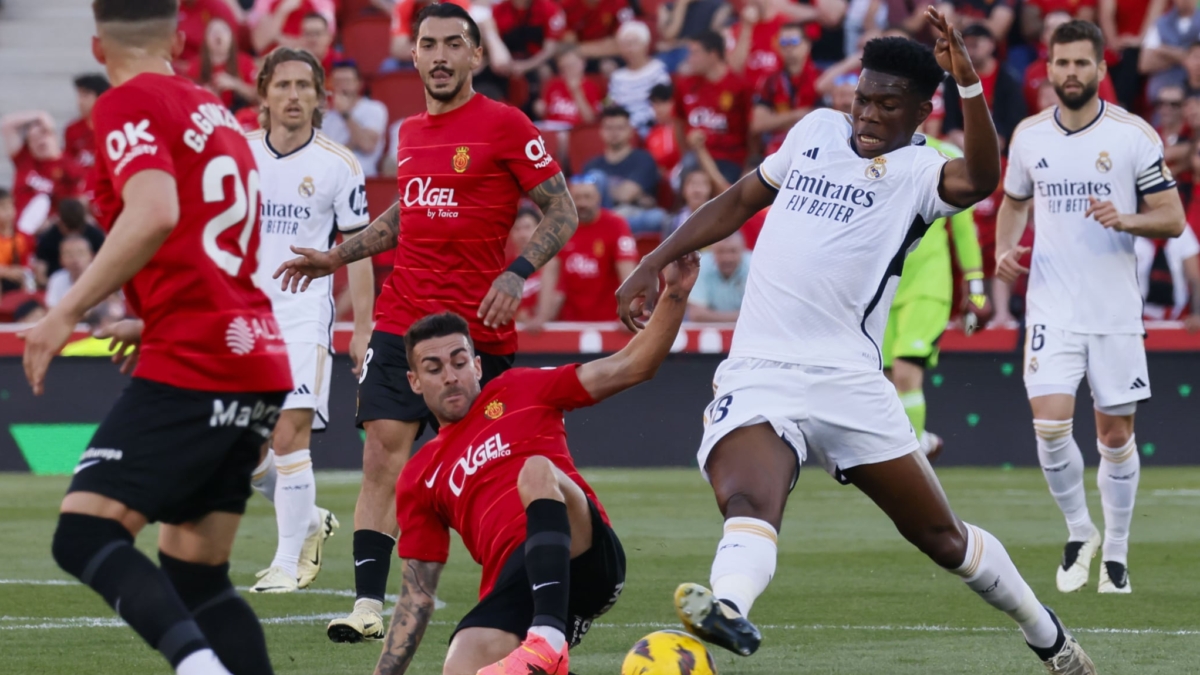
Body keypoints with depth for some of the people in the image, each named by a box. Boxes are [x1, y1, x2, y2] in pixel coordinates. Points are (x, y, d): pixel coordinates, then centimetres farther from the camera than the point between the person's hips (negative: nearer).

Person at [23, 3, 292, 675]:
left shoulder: (129, 104, -4)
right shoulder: (217, 112, 20)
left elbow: (155, 215, -21)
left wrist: (67, 312, -20)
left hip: (191, 367, -8)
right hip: (259, 361, 8)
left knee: (84, 536, -14)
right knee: (194, 575, 11)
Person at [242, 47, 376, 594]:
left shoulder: (338, 165, 0)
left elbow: (358, 250, 3)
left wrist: (363, 328, -1)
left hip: (303, 314, -4)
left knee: (289, 432, -16)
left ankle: (288, 560, -8)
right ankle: (310, 521, 28)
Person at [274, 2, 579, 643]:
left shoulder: (504, 125, -4)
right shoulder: (410, 132, 14)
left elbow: (562, 211, -4)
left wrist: (518, 272, -17)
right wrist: (336, 256, 22)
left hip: (478, 325, -5)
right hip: (401, 319, 5)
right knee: (382, 452, -6)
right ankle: (368, 606, -9)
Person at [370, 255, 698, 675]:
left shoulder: (519, 392, 18)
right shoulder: (418, 480, 23)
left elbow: (631, 368, 10)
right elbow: (417, 596, 22)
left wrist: (674, 297, -5)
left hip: (586, 554, -1)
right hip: (512, 584, 1)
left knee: (536, 470, -35)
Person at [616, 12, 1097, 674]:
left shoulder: (917, 171, 0)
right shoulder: (817, 130, 15)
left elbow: (977, 180, -24)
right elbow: (741, 200, 28)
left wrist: (967, 82, -36)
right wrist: (654, 264, 22)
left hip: (848, 382, -2)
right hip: (758, 373, 2)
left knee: (941, 537, 8)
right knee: (748, 506, -28)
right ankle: (728, 609, -55)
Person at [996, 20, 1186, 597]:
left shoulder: (1133, 134, -5)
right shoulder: (1029, 135, 4)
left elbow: (1172, 218, -3)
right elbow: (1014, 201, 22)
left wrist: (1124, 220, -21)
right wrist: (1005, 248, 3)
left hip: (1116, 310, -1)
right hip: (1052, 309, 1)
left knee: (1116, 433, 4)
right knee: (1050, 425, -14)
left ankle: (1115, 552, 19)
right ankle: (1078, 530, 9)